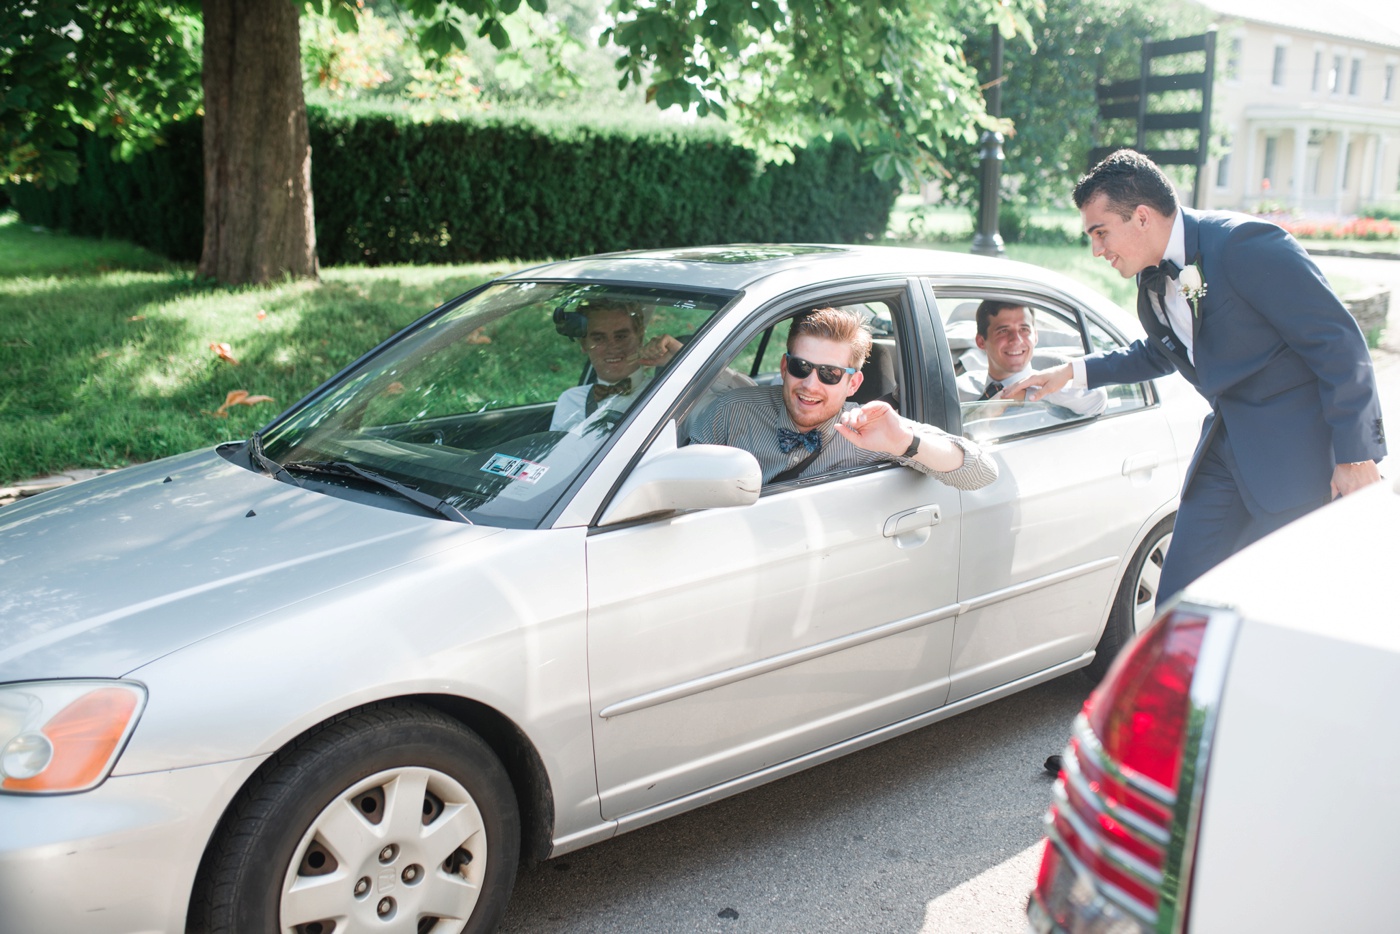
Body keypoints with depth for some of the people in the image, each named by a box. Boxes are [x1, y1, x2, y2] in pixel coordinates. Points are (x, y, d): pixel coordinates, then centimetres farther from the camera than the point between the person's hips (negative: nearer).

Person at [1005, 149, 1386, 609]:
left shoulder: (1245, 244, -18)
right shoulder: (1155, 277, 7)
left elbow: (1340, 341, -17)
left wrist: (1356, 455, -17)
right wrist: (1072, 372, 15)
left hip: (1299, 450, -8)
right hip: (1226, 446, 8)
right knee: (1177, 603, 5)